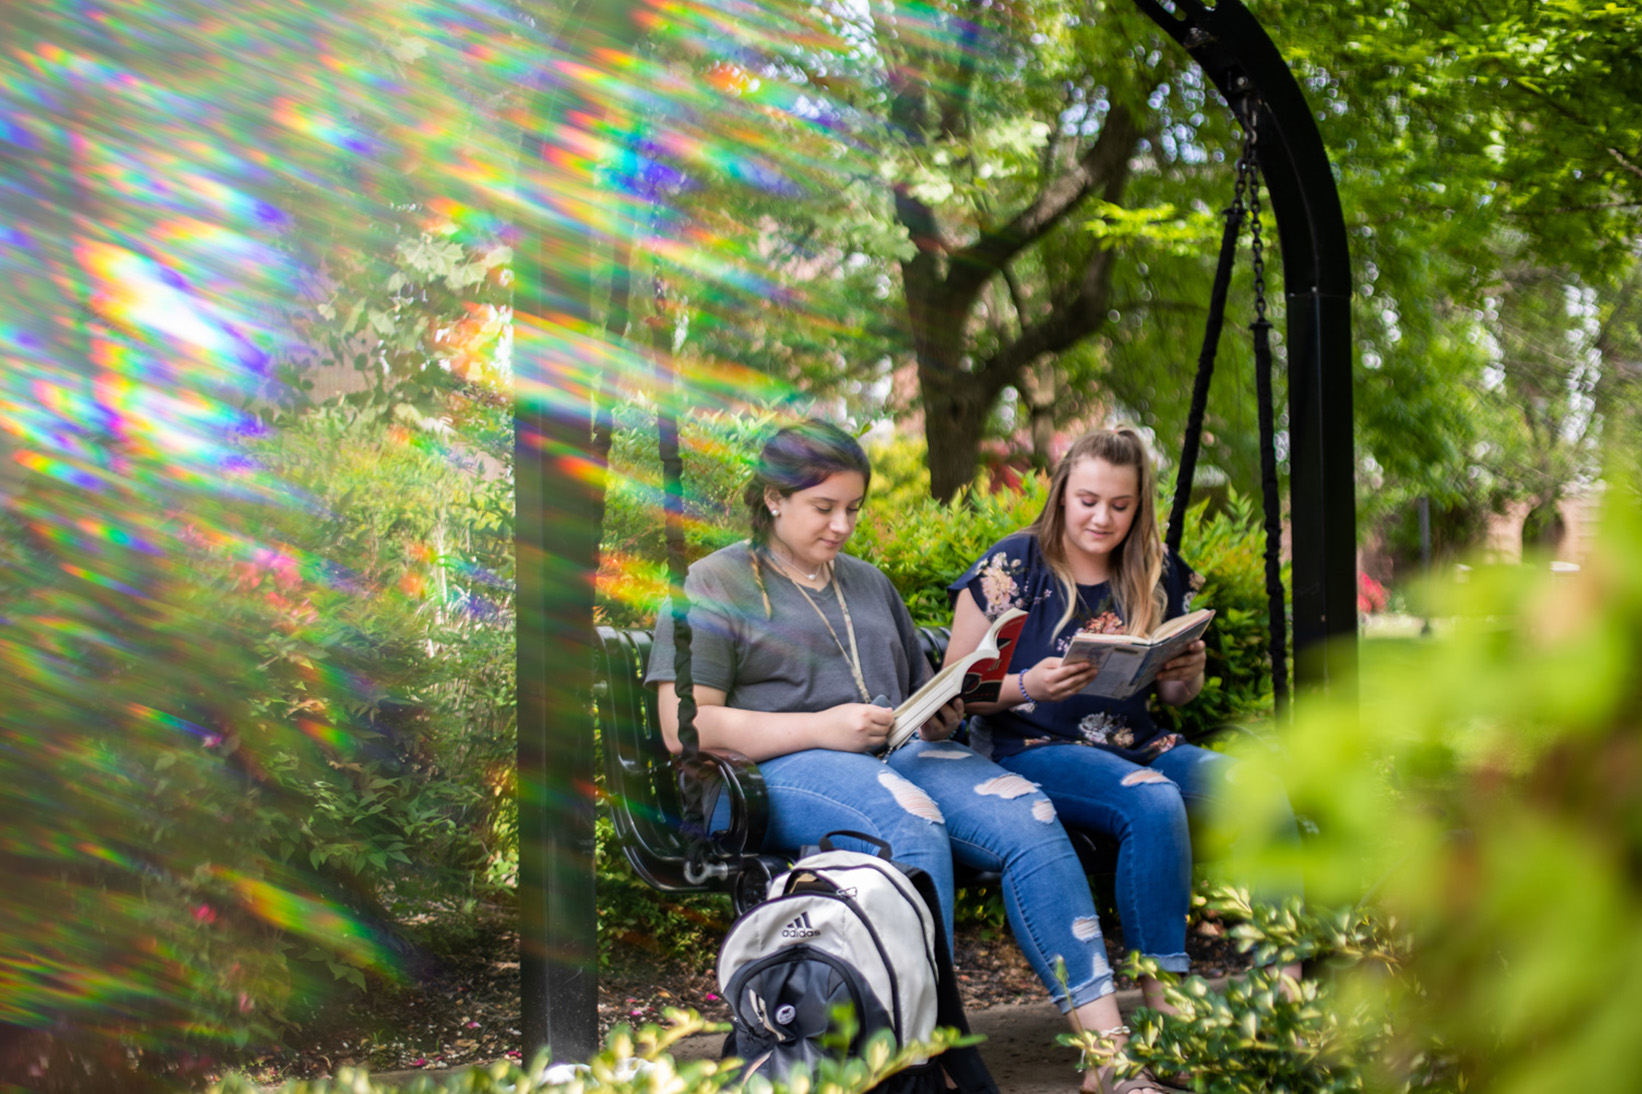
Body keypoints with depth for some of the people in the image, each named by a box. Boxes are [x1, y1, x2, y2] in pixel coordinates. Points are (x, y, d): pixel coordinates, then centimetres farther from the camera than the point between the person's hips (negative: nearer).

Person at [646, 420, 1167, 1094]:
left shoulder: (867, 583, 27)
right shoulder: (715, 585, 6)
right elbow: (683, 727, -6)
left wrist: (940, 717, 9)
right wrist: (823, 728, -14)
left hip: (896, 757, 6)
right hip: (779, 769, -6)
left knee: (1028, 816, -23)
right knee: (912, 824, -37)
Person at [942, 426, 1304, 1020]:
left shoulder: (1157, 576, 11)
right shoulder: (1012, 567, -3)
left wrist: (1190, 675, -3)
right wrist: (1027, 686, -22)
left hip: (1140, 746, 5)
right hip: (1034, 748, -5)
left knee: (1264, 792, -21)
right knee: (1153, 803, -35)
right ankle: (1165, 1009, -32)